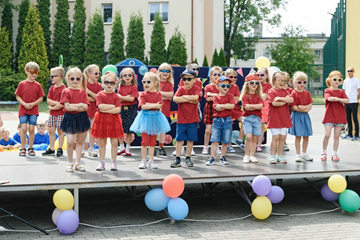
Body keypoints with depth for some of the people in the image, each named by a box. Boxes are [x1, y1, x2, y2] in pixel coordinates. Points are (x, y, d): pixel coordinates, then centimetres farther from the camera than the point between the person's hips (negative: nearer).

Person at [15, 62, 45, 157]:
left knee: (32, 129, 0)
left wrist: (33, 104, -12)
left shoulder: (38, 85, 3)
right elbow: (18, 97, 1)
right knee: (24, 128, -8)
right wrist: (24, 104, -14)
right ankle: (23, 149, 5)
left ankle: (30, 148, 13)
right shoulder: (22, 84, 0)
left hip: (34, 110, 1)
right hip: (23, 110, -1)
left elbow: (41, 98, 3)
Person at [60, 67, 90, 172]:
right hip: (70, 118, -3)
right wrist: (79, 105, -13)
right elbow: (67, 107, -12)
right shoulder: (66, 91, -2)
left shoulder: (82, 92, 8)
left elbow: (86, 107, -2)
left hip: (82, 118, 4)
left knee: (80, 141, 9)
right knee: (70, 142, -10)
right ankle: (70, 163, 7)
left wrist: (73, 106, -14)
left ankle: (77, 163, 19)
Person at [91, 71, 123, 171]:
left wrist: (106, 110, -16)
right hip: (101, 120, 0)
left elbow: (118, 110, -11)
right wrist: (113, 106, -11)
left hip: (113, 120, 0)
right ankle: (102, 163, 15)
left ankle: (113, 162, 12)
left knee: (114, 142, 1)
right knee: (102, 143, 6)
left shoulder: (116, 96, 2)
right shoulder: (100, 95, 0)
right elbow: (100, 106, -15)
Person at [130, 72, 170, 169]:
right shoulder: (143, 94, -3)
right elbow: (142, 106, -18)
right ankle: (143, 161, 9)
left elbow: (159, 106, -12)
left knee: (152, 141, 7)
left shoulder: (158, 94, 2)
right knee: (144, 141, 0)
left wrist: (148, 104, -18)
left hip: (155, 118, 2)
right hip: (145, 117, -2)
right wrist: (154, 105, -18)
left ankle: (151, 161, 14)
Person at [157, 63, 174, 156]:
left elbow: (171, 95, -7)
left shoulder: (170, 84, 9)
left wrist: (160, 92, -9)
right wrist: (165, 96, -11)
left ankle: (161, 147, 15)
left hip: (165, 109, 3)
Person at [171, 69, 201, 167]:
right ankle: (177, 159, 9)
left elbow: (196, 97, -23)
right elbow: (175, 99, -17)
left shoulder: (196, 89, -1)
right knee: (179, 139, 2)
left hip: (192, 120, 0)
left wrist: (184, 96, -13)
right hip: (181, 119, 0)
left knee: (190, 139, 7)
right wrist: (189, 99, -17)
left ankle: (188, 158, 20)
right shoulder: (181, 89, 2)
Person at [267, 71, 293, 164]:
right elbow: (274, 103, -21)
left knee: (282, 137, 7)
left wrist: (281, 98, -16)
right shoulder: (272, 91, -6)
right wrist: (286, 101, -9)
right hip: (274, 118, -6)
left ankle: (280, 156, 17)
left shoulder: (285, 91, 12)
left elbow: (291, 100, -4)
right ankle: (272, 156, 4)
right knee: (275, 137, -6)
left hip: (284, 118, 6)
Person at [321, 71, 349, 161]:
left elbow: (347, 100, -7)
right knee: (327, 135, -9)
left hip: (340, 116, 3)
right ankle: (324, 152, 8)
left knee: (336, 136, 6)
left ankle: (334, 154, 14)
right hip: (329, 116, -3)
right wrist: (341, 100, -18)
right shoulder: (328, 90, 1)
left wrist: (337, 99, -18)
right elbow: (329, 98, -20)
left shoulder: (341, 92, 10)